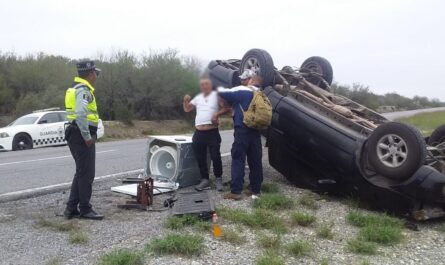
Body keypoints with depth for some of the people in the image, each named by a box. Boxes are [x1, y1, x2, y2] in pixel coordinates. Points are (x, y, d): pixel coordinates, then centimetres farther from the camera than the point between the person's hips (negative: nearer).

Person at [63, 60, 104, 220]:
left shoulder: (76, 88, 18)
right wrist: (87, 136, -21)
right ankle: (85, 210, 5)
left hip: (76, 135, 10)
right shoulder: (83, 90, -14)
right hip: (82, 136, -10)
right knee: (86, 174, -3)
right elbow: (81, 114, -26)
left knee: (81, 173, 15)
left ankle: (71, 209, 18)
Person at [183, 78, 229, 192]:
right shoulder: (198, 97, 15)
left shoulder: (216, 95, 1)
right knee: (200, 158, 7)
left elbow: (225, 108, -4)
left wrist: (217, 114, -21)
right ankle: (205, 180, 17)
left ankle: (219, 179, 12)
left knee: (215, 157, -3)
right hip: (199, 133, 5)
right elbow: (187, 109, 17)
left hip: (212, 132, -5)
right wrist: (186, 101, -2)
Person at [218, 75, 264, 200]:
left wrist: (219, 89, 20)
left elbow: (223, 93, -3)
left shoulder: (242, 91, -5)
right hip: (256, 132, 6)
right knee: (255, 161, 9)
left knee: (238, 160, -4)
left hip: (242, 130, -6)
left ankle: (235, 191, -6)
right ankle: (256, 190, 14)